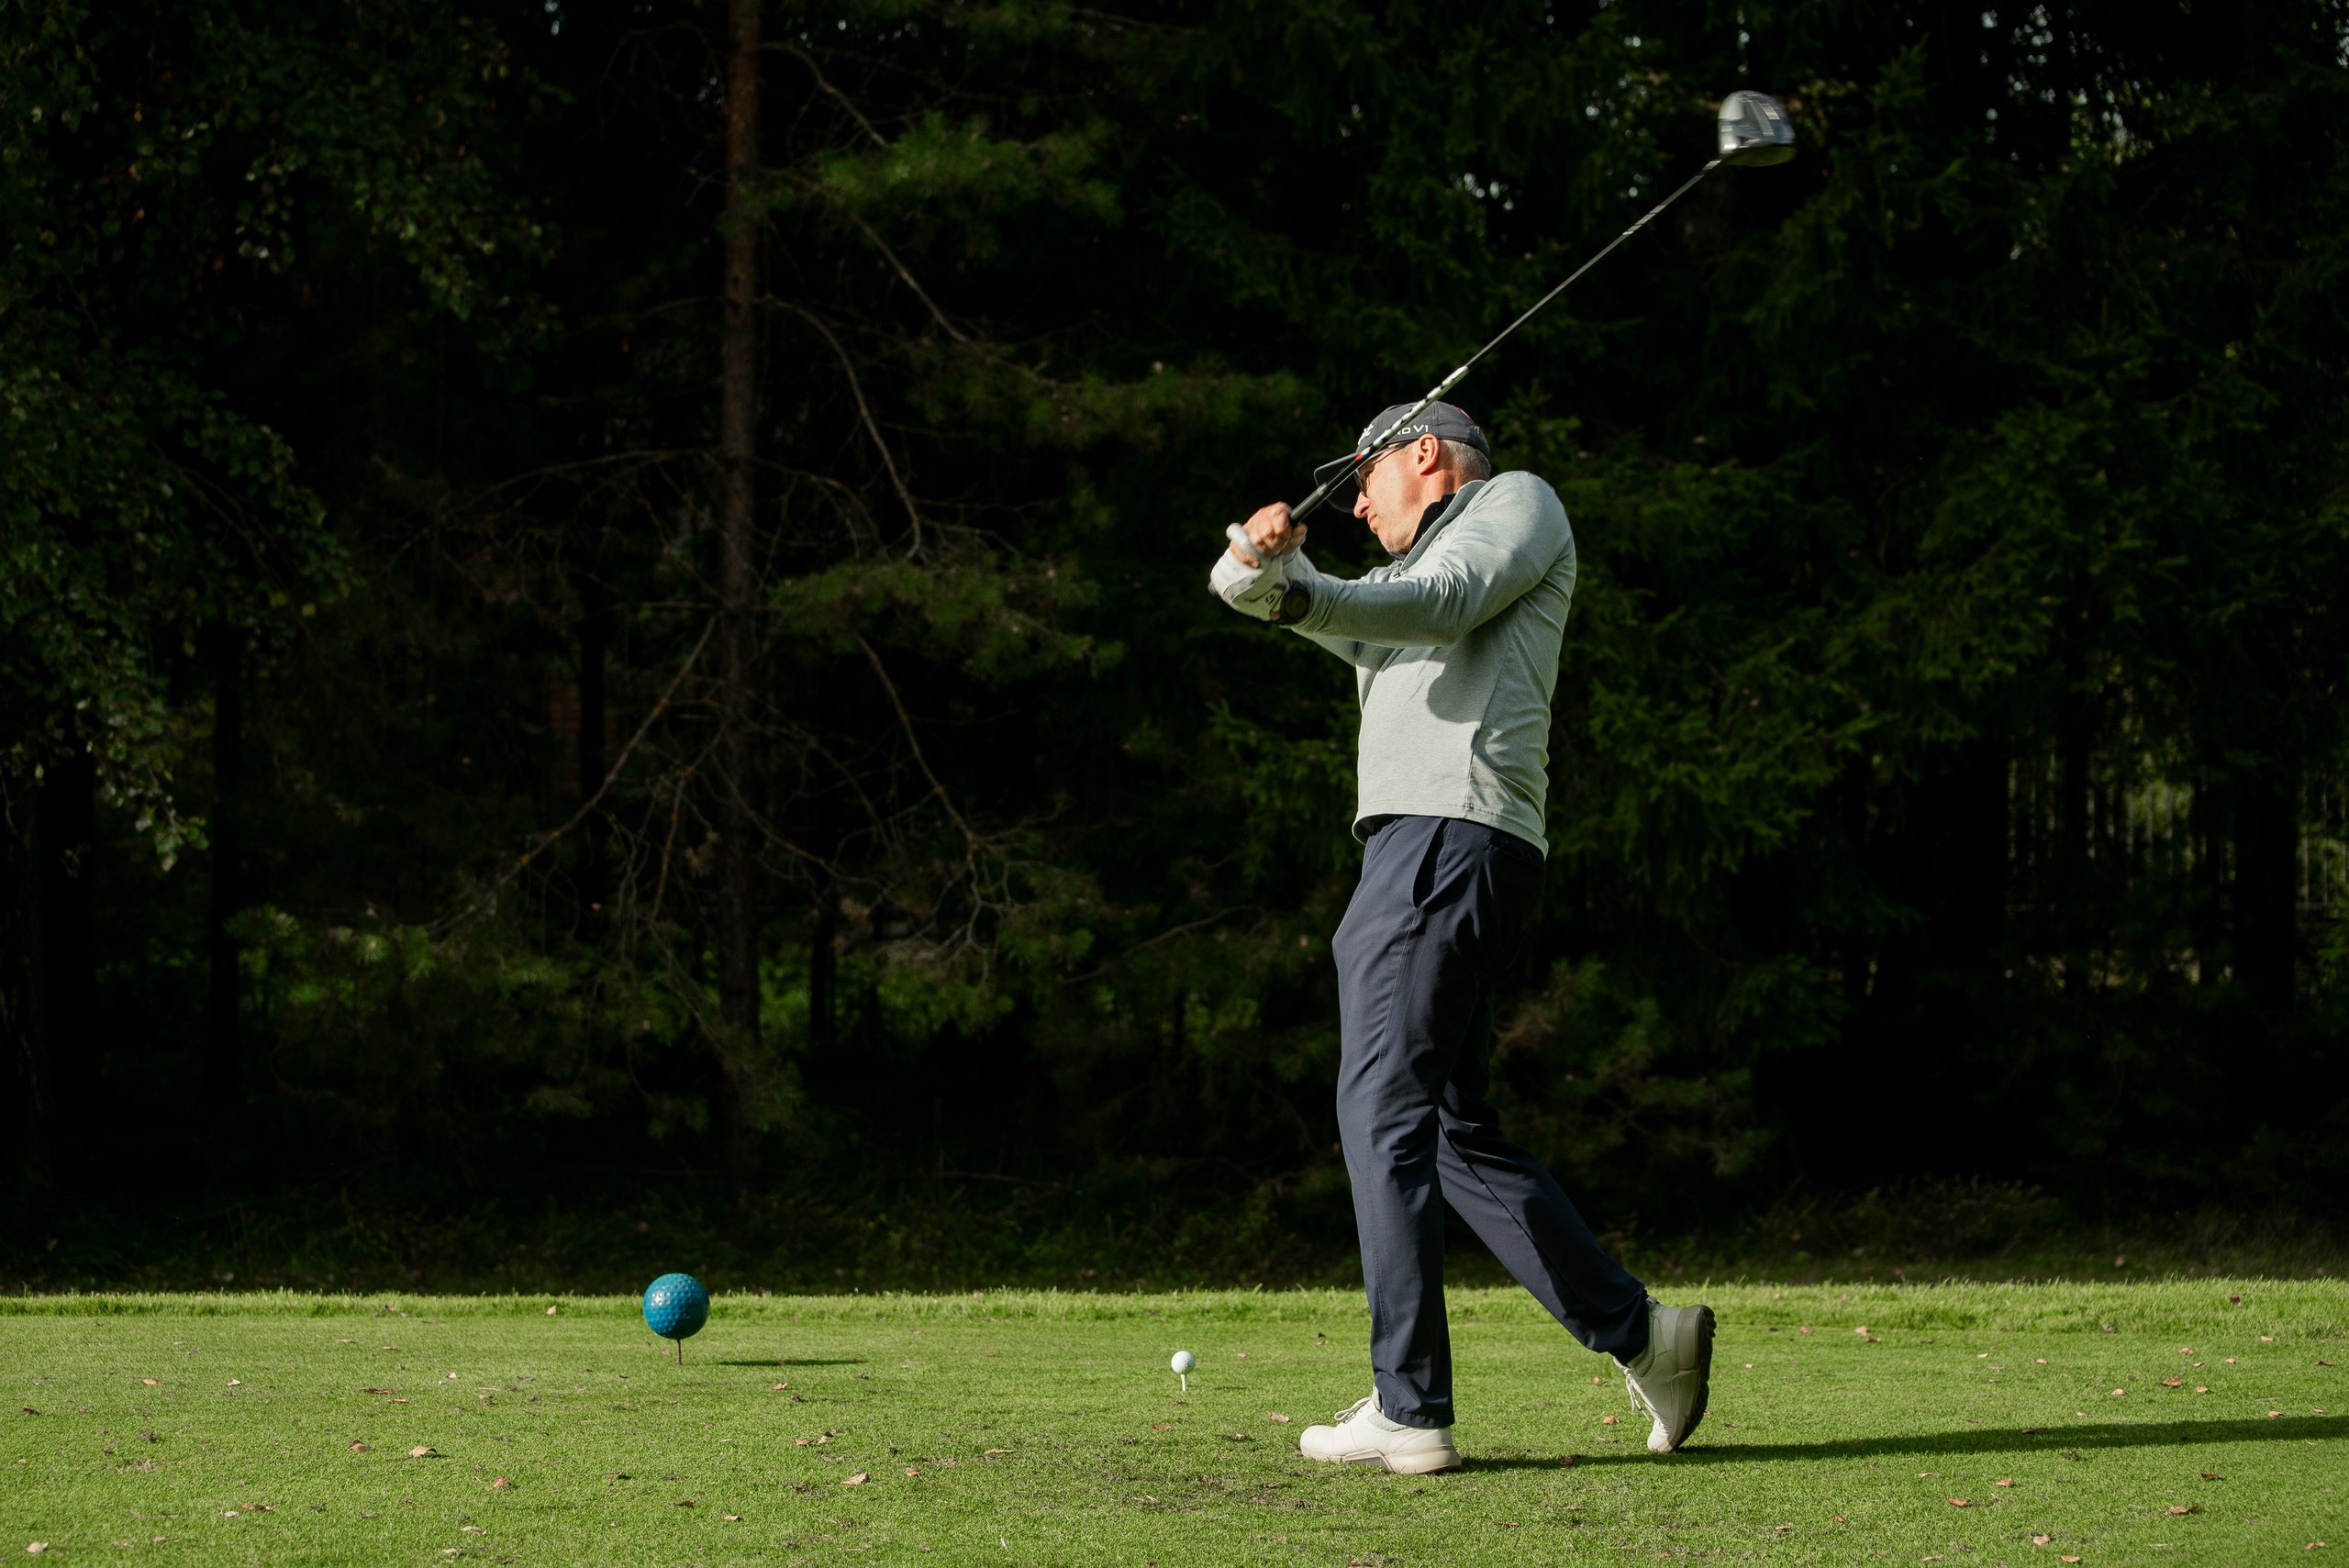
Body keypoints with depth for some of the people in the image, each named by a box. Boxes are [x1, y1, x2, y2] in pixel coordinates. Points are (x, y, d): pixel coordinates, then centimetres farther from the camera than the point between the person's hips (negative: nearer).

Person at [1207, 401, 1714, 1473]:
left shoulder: (1517, 500, 10)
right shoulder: (1408, 577, 34)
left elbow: (1444, 607, -11)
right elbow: (1242, 583, 18)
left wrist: (1300, 598, -23)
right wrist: (1262, 556, -6)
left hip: (1452, 833, -10)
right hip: (1413, 850, 10)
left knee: (1386, 1113, -14)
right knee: (1455, 1133, 10)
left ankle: (1409, 1410, -18)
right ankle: (1637, 1333, 9)